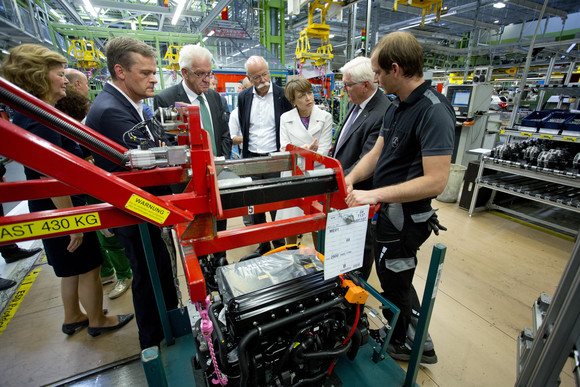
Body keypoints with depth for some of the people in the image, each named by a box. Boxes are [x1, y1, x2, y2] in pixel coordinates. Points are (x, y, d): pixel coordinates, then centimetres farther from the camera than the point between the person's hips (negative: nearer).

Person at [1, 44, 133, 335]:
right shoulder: (41, 121, -24)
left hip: (52, 209, 10)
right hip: (61, 210, -10)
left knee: (71, 268, 23)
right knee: (88, 268, 8)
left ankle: (73, 318, 42)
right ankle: (97, 321, 30)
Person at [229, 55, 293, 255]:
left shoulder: (282, 95, -2)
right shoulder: (243, 97, 7)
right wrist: (241, 138, 4)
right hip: (251, 159, 4)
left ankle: (279, 244, 24)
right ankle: (262, 244, 29)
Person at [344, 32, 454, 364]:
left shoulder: (434, 112, -22)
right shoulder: (397, 107, 7)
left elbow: (435, 181, -27)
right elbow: (376, 153, 7)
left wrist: (374, 194, -27)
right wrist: (348, 182, -7)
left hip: (404, 218, -9)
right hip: (388, 211, 9)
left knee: (395, 285, 13)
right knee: (395, 279, 25)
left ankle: (402, 345, 44)